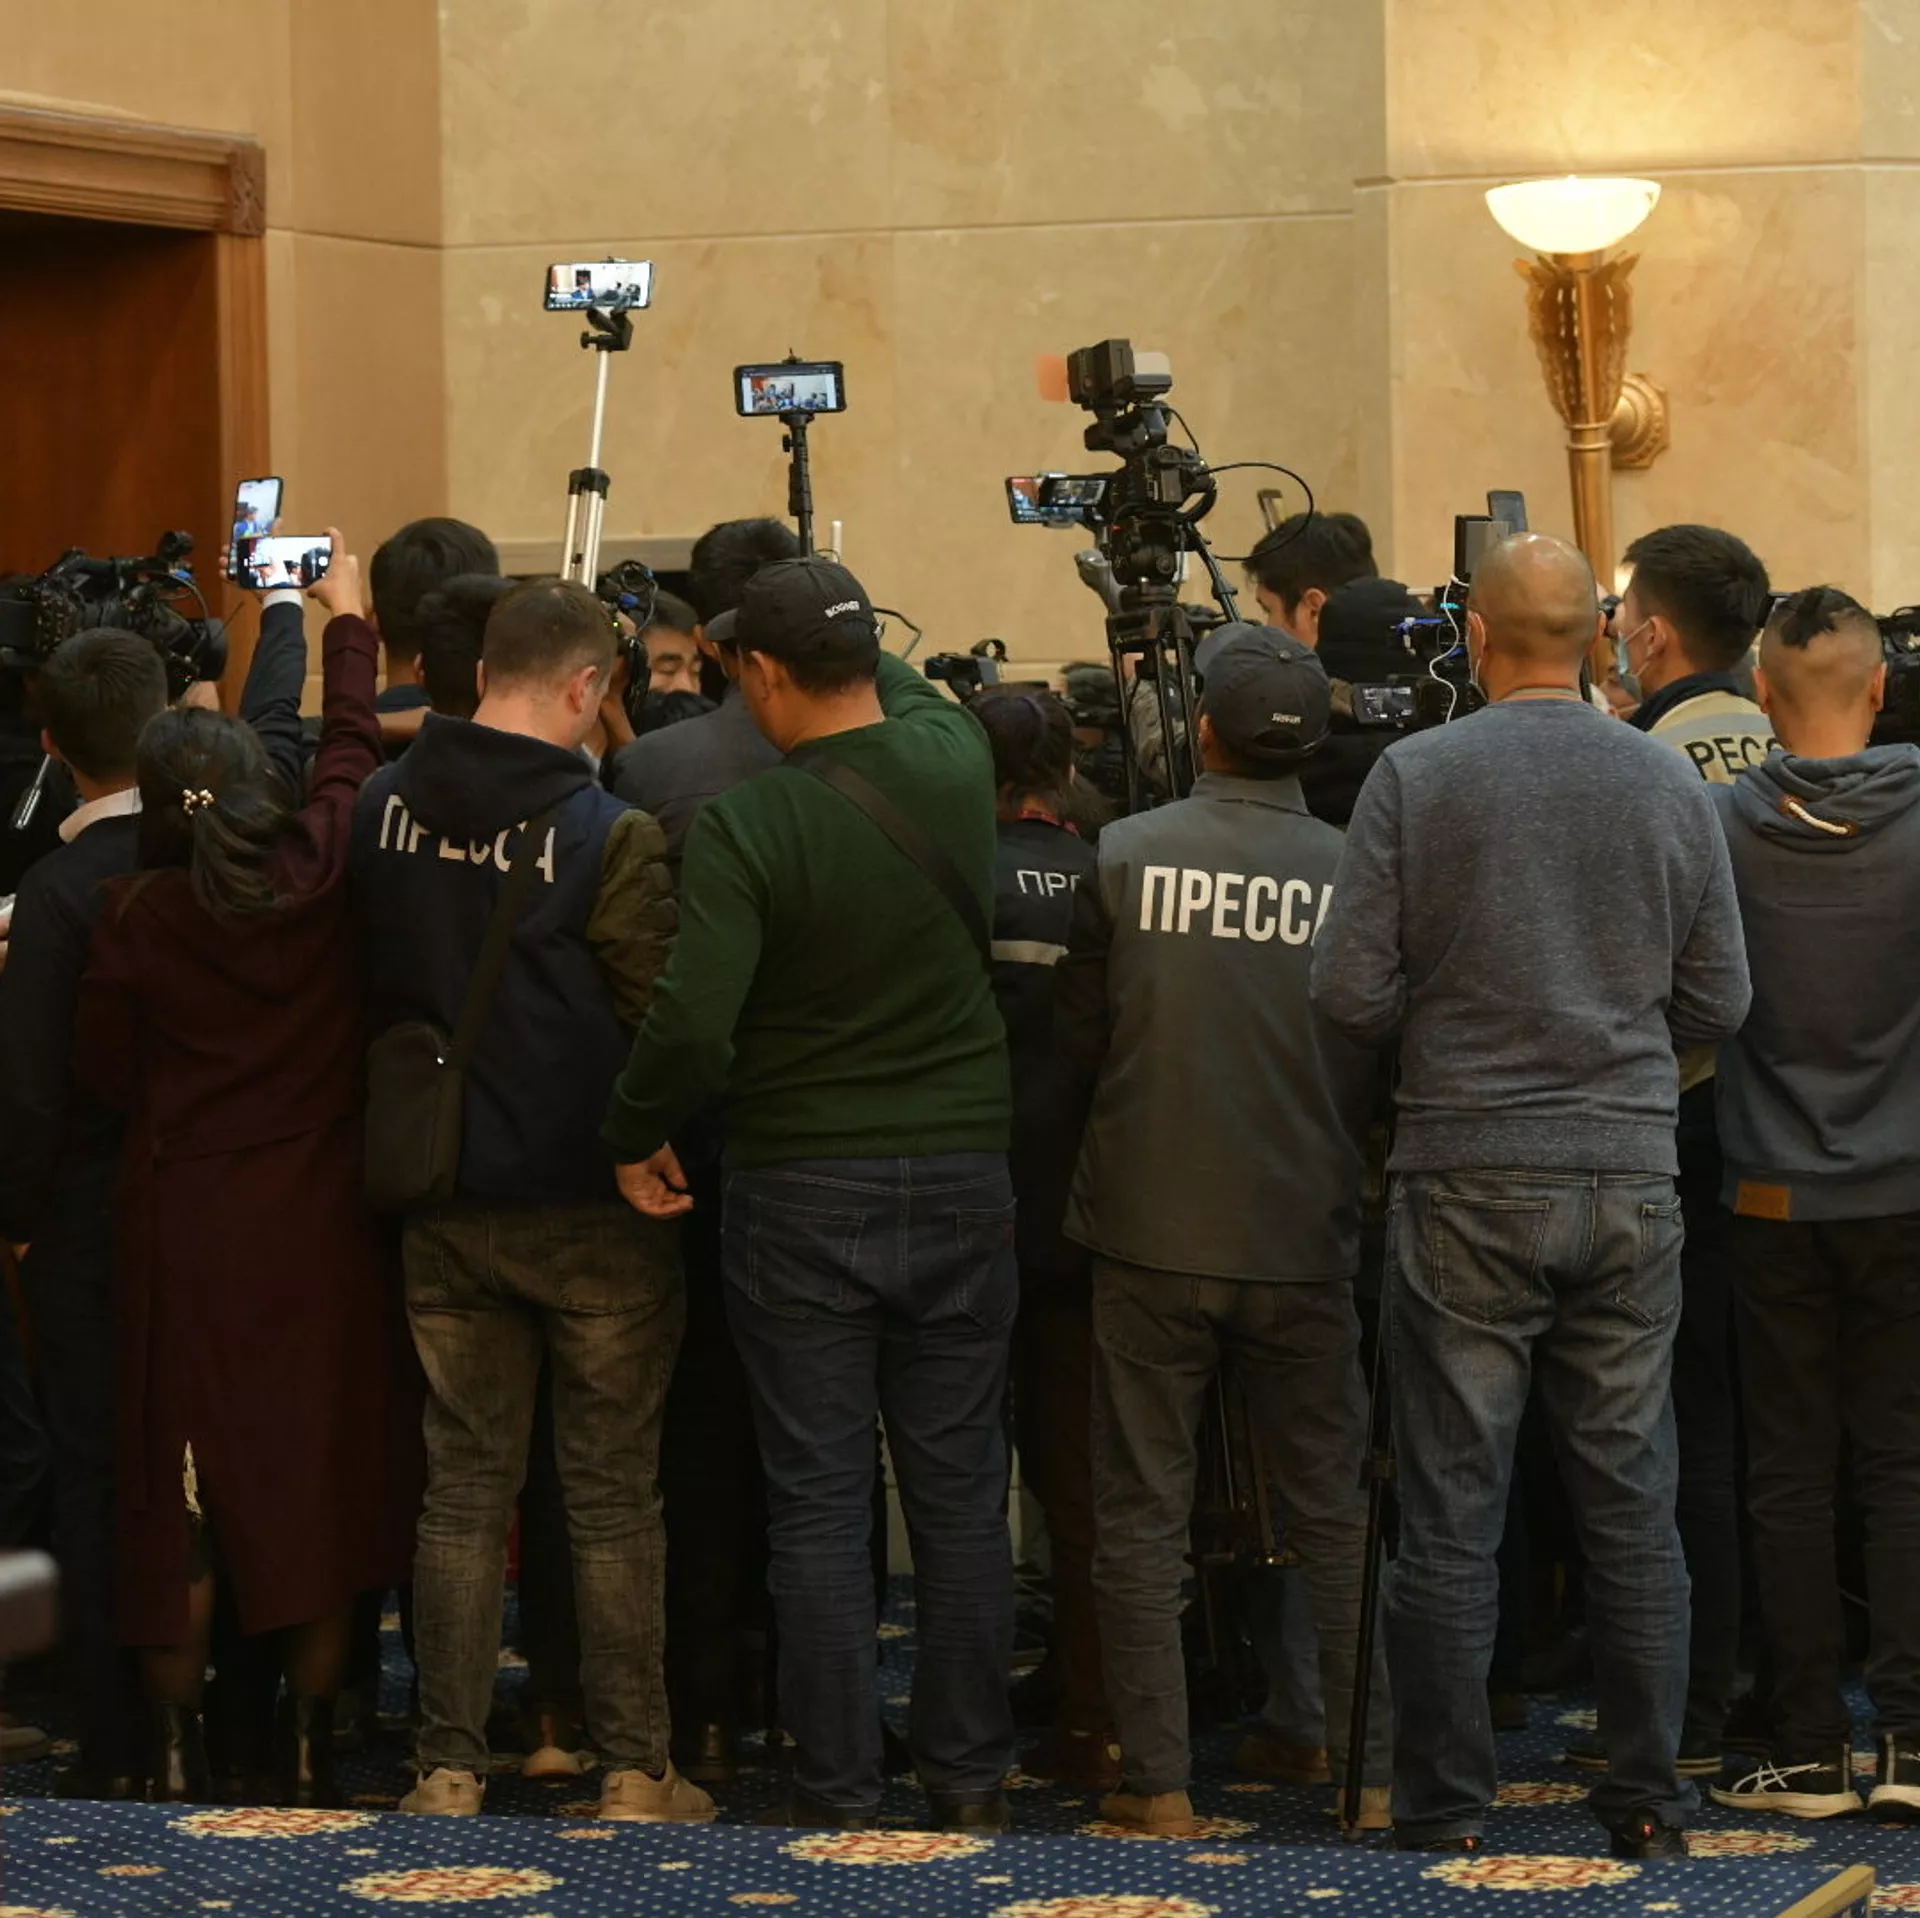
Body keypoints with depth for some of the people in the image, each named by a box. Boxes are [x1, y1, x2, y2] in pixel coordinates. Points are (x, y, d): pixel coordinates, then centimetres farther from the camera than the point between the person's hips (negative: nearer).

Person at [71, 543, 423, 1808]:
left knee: (184, 1482, 6)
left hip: (186, 1219, -1)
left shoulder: (142, 918, -11)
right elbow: (356, 753, 11)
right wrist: (348, 626, 25)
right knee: (322, 1470, 8)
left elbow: (105, 1073, -2)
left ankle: (178, 1743, 10)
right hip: (320, 1220, 1)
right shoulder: (325, 878, -8)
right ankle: (311, 1738, 12)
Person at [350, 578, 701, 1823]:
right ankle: (635, 1772, 10)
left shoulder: (383, 809, -2)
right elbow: (664, 1020, -13)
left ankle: (450, 1770, 14)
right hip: (594, 1207, -4)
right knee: (614, 1499, 5)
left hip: (444, 1205, 4)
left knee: (464, 1488, 12)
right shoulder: (609, 836, -16)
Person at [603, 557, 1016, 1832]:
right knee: (961, 1495, 11)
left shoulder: (747, 826, -16)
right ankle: (972, 1777, 18)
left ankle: (838, 1796, 8)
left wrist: (635, 1137, -7)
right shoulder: (955, 762, -3)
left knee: (819, 1504, 4)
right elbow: (912, 692, 23)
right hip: (962, 1177, 4)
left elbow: (694, 1023, -23)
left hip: (802, 1191, -3)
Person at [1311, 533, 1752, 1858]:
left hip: (1468, 1179, -2)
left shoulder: (1415, 777, -6)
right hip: (1631, 1178, 2)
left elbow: (1351, 991, -8)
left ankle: (1447, 1811, 7)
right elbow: (1721, 1002, 5)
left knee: (1453, 1515, 3)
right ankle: (1651, 1806, 12)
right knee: (1634, 1510, 8)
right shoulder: (1672, 786, 1)